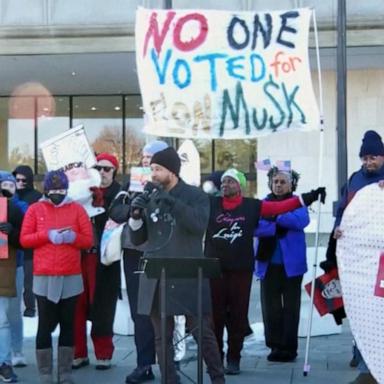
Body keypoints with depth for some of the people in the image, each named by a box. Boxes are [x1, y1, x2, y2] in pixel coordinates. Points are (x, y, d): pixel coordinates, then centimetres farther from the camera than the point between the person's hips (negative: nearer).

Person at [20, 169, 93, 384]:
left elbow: (88, 240, 4)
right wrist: (47, 235, -13)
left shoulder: (77, 209, 6)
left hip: (71, 277, 1)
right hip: (44, 277, -1)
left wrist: (73, 237, -15)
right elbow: (24, 239, 0)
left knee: (67, 325, 7)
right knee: (46, 325, 1)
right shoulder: (35, 209, 5)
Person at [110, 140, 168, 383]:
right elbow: (115, 210, 3)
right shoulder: (132, 182, 12)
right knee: (140, 311, 7)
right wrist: (132, 209, -16)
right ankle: (144, 364, 13)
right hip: (135, 253, 4)